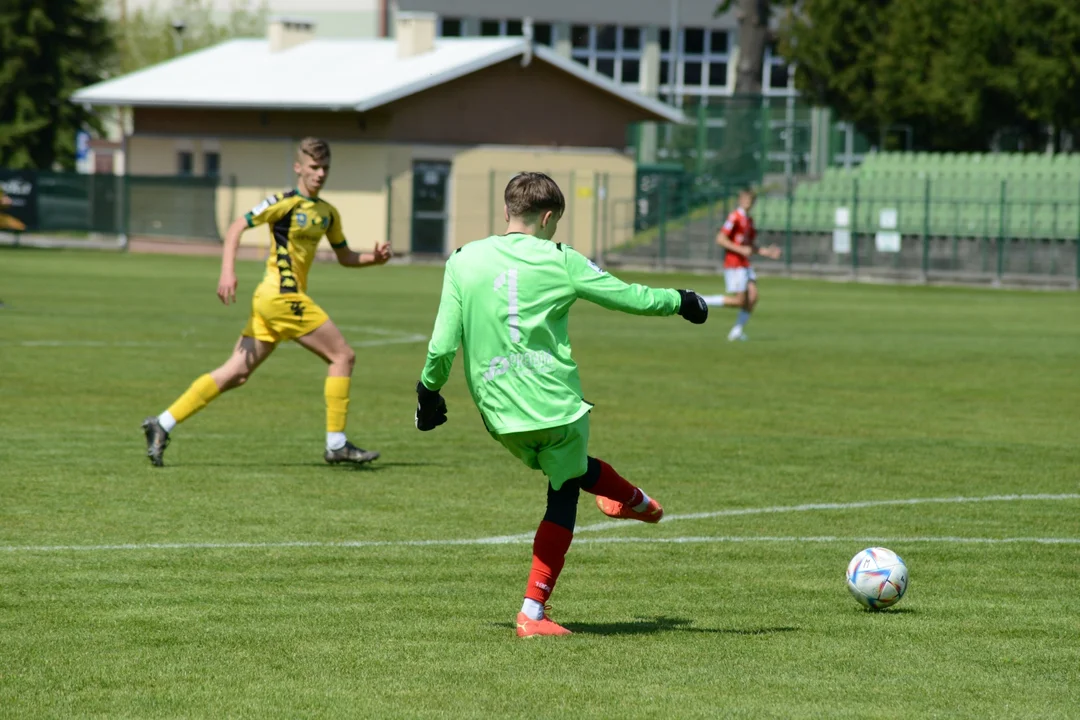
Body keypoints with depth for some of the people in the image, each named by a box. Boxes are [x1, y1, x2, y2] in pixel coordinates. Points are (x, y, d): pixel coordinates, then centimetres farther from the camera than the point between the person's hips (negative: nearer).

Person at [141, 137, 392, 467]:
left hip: (270, 301, 8)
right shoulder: (285, 203, -6)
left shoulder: (327, 213, 17)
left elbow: (345, 256, 27)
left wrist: (373, 258, 7)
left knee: (236, 373, 4)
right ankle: (336, 444, 0)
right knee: (343, 356, -4)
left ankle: (163, 424, 3)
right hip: (282, 295, -8)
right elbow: (237, 227, -8)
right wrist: (227, 271, -19)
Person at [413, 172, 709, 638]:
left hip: (498, 411, 5)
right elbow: (631, 298, 3)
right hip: (555, 404, -5)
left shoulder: (462, 262, 2)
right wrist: (679, 302, 21)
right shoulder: (560, 261, -4)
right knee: (563, 495, 13)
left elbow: (443, 344, 1)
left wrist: (429, 390, 18)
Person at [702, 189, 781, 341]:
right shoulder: (735, 217, -12)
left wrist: (766, 252, 13)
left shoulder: (749, 220, 17)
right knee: (739, 301, -11)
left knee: (753, 296, -3)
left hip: (745, 265, 9)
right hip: (734, 264, -9)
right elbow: (720, 239, -17)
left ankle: (737, 331, 3)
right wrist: (741, 250, -21)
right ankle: (700, 300, -3)